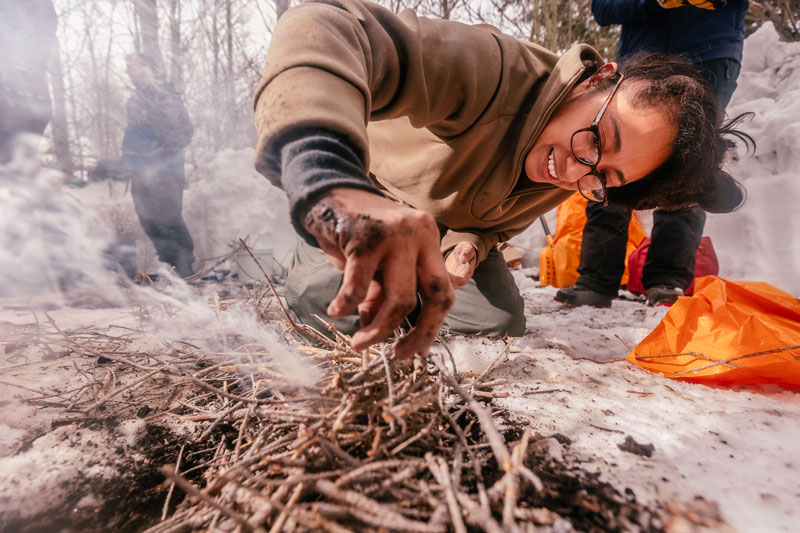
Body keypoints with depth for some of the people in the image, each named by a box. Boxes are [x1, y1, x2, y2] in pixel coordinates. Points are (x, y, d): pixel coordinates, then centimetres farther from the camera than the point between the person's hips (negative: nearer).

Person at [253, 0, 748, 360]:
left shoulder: (572, 183, -17)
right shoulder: (496, 70, -41)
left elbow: (497, 221, 0)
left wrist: (469, 246, -26)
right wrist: (331, 183, -75)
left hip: (449, 226, 5)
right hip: (370, 191, -4)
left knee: (501, 322, -10)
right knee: (347, 307, -25)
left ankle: (405, 289, 20)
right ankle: (310, 262, 14)